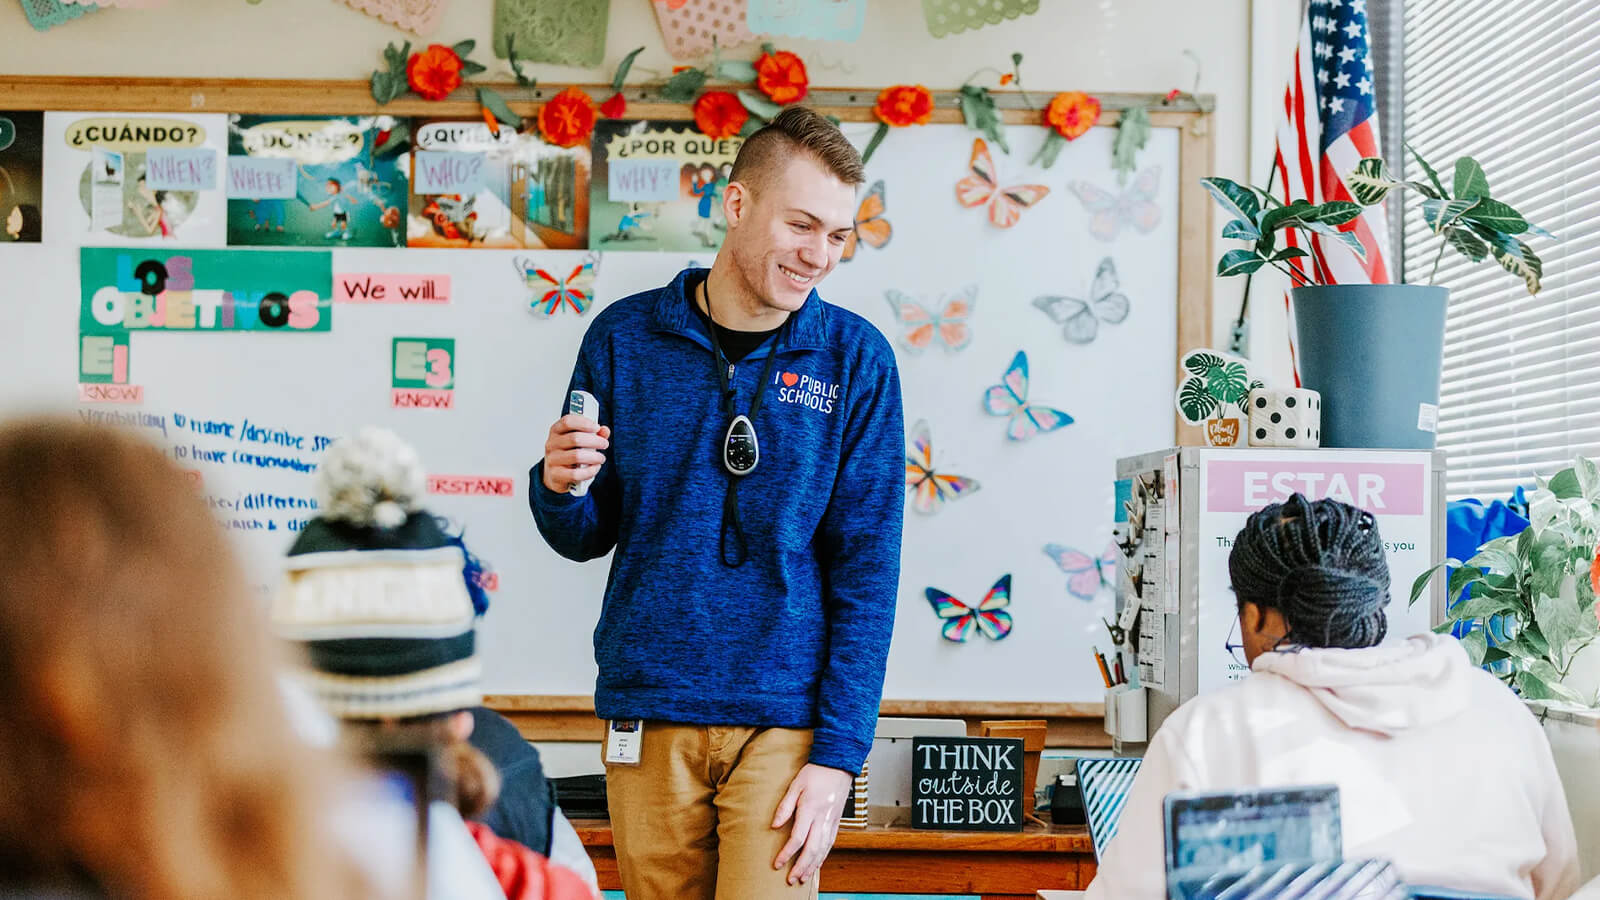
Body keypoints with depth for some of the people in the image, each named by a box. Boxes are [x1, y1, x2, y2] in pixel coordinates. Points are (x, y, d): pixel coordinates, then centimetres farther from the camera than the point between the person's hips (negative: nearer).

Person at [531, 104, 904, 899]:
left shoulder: (855, 359, 0)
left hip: (785, 721, -1)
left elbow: (866, 567, -2)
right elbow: (586, 537, 10)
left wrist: (838, 752, -8)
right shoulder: (626, 337, 3)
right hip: (649, 715, 2)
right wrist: (559, 487, -14)